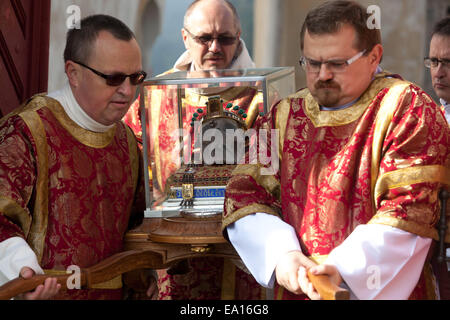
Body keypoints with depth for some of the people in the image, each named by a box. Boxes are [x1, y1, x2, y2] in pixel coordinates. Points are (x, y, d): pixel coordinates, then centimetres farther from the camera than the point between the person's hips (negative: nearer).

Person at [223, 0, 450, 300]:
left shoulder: (406, 108, 2)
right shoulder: (285, 115, 16)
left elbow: (411, 208, -7)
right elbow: (244, 195, 12)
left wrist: (341, 267, -16)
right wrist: (281, 253, -6)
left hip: (383, 289, -5)